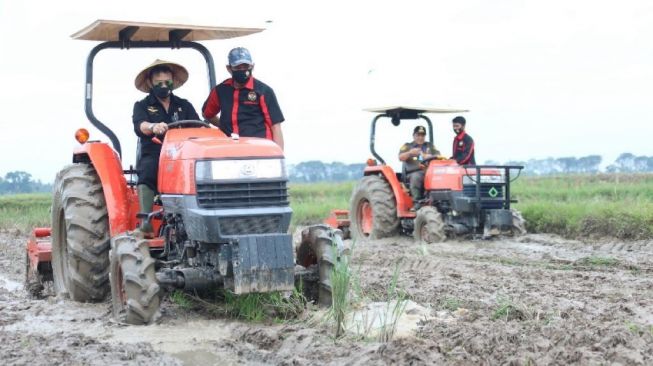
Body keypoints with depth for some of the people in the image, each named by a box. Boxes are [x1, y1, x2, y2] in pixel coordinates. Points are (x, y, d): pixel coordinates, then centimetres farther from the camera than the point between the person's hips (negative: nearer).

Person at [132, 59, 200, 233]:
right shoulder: (142, 106, 13)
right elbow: (139, 126, -10)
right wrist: (153, 127, -35)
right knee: (147, 171, -36)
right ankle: (146, 220, -40)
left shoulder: (184, 106, 21)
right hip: (153, 156, -1)